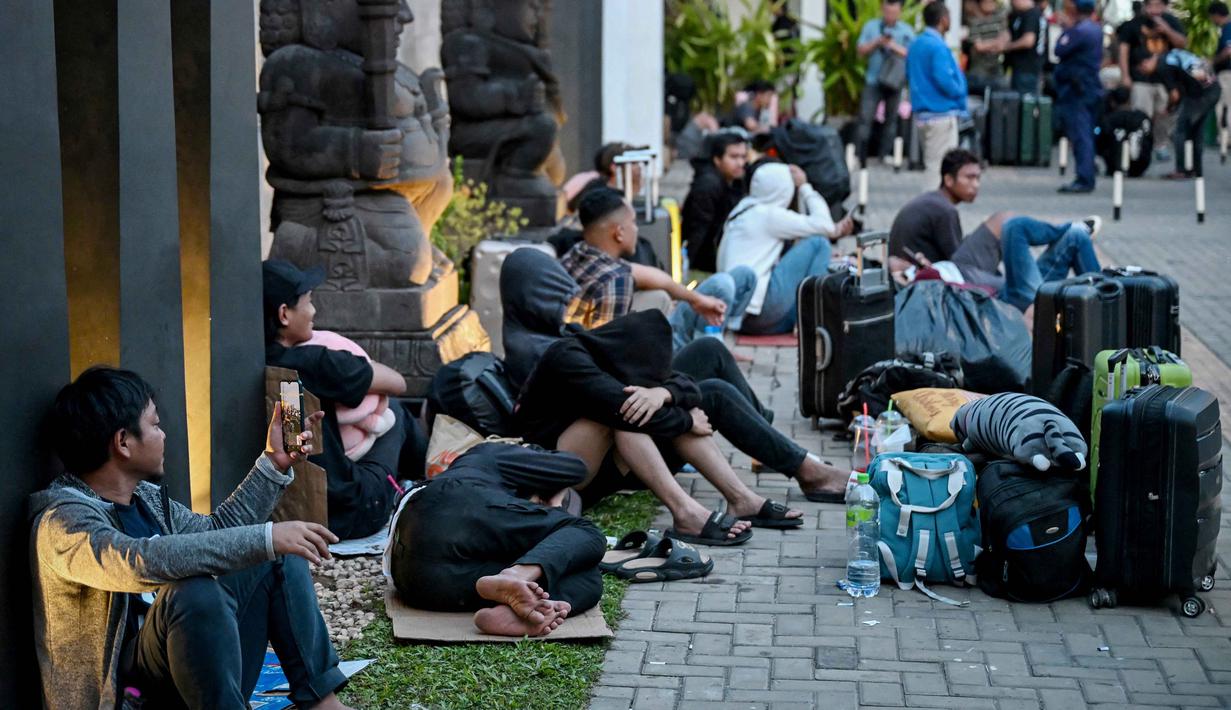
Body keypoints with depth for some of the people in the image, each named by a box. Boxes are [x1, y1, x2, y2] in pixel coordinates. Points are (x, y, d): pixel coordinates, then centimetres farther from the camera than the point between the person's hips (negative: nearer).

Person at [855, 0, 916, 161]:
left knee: (891, 119, 5)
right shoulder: (871, 26, 6)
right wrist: (877, 42, -12)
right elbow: (861, 50, 3)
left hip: (894, 81, 1)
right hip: (873, 81, 0)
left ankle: (884, 155, 14)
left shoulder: (907, 31, 3)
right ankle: (858, 155, -7)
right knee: (865, 118, -8)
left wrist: (896, 47, -17)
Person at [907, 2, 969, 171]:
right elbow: (944, 80, -24)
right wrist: (960, 91, -5)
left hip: (922, 113, 9)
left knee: (930, 164, 16)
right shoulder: (937, 46, -16)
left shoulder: (916, 45, 11)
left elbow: (910, 75, 20)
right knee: (942, 167, -7)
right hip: (941, 113, -9)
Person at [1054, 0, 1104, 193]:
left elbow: (1060, 50, -19)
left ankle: (1084, 179, -16)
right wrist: (1070, 27, 8)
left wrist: (1067, 27, -6)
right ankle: (1087, 178, 19)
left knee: (1080, 135, -12)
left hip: (1077, 91, -10)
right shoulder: (1095, 29, 14)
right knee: (1085, 135, 14)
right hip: (1091, 88, 10)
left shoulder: (1079, 31, -17)